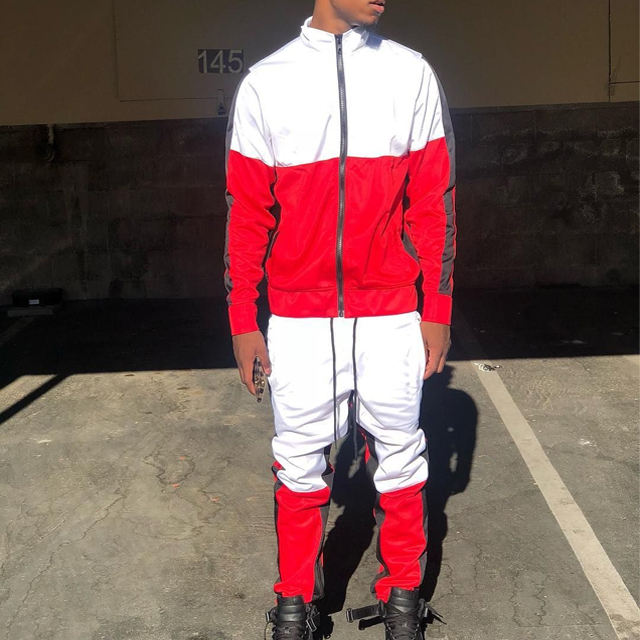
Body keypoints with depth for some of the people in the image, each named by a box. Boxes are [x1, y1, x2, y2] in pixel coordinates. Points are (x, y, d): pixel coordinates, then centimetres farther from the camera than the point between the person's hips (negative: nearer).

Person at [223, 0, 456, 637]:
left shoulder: (412, 74, 3)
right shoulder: (264, 83, 2)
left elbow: (433, 203, 4)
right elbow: (246, 210, 4)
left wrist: (437, 311, 1)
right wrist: (241, 320, 2)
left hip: (391, 315, 1)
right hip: (297, 316, 0)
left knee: (398, 456, 10)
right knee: (299, 463, 9)